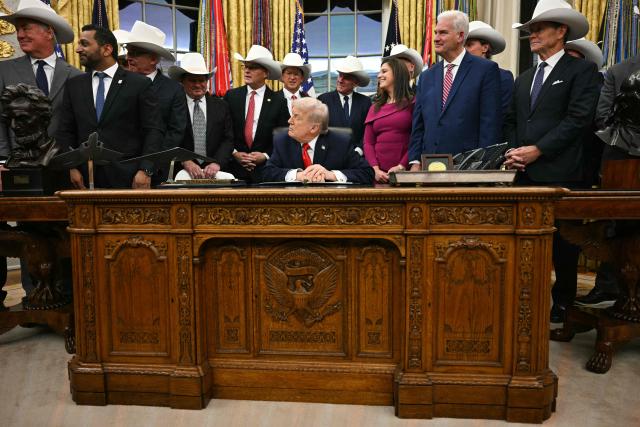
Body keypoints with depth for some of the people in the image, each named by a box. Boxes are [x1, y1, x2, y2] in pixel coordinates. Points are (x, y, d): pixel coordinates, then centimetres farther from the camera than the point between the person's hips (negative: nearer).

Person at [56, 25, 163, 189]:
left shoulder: (139, 84, 0)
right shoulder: (74, 85, 12)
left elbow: (153, 131, -5)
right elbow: (66, 131, 12)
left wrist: (145, 170, -15)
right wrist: (72, 167, -1)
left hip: (127, 177, -3)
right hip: (86, 177, 3)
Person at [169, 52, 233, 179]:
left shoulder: (221, 106, 11)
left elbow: (228, 140, 5)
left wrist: (217, 163, -10)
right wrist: (185, 162, -17)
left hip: (214, 172, 2)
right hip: (182, 172, -2)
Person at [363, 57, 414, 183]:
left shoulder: (412, 104, 3)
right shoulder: (375, 108, 15)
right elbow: (368, 143, 7)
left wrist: (402, 166, -14)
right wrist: (375, 169, -7)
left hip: (404, 171, -3)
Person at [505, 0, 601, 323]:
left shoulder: (582, 70, 2)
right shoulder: (524, 78, 21)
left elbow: (578, 119, -10)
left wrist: (538, 150, -15)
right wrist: (514, 152, -1)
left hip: (559, 173, -5)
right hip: (525, 173, 5)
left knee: (562, 240, 4)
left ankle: (562, 302, 19)